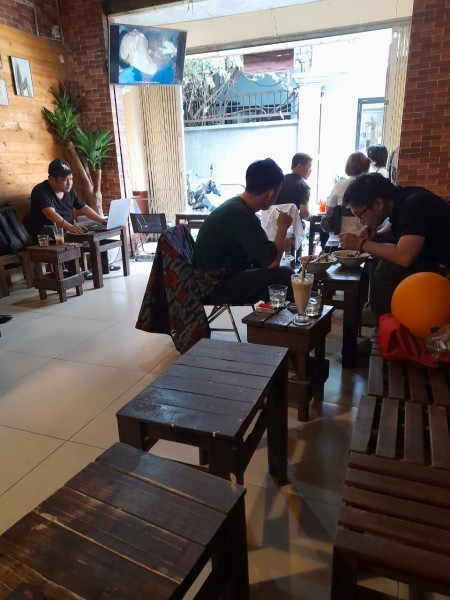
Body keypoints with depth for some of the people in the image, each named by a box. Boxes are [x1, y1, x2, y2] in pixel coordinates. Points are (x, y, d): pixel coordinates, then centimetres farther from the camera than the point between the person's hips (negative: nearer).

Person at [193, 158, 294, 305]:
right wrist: (282, 228, -8)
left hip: (220, 278, 10)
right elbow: (272, 261, -20)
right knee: (285, 275, -17)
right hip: (216, 288, -10)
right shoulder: (240, 215, -23)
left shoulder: (236, 206, 6)